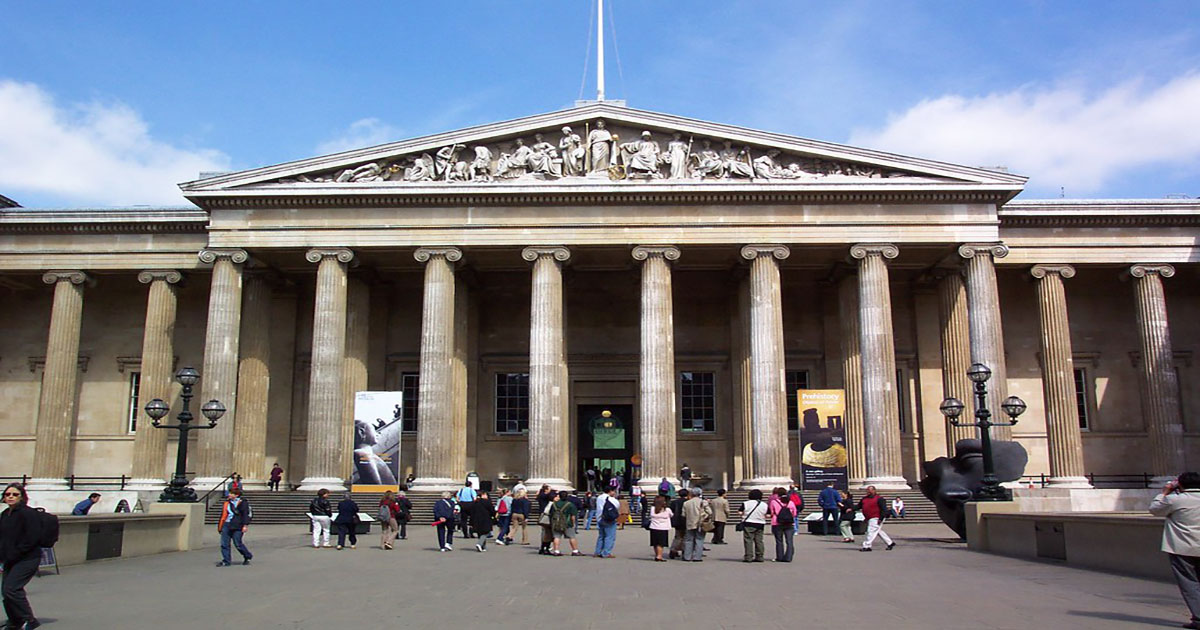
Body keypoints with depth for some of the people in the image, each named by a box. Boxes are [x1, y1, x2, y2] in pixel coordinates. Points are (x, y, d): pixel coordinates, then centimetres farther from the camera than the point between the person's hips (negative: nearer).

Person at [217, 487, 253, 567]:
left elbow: (247, 514, -8)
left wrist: (245, 525, -16)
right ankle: (225, 561, 10)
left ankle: (247, 557, 19)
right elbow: (223, 514, 23)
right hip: (226, 526, 7)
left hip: (237, 527, -6)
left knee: (238, 544, -3)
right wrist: (220, 525, 22)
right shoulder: (227, 502, 15)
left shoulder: (243, 503, -5)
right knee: (224, 544, 1)